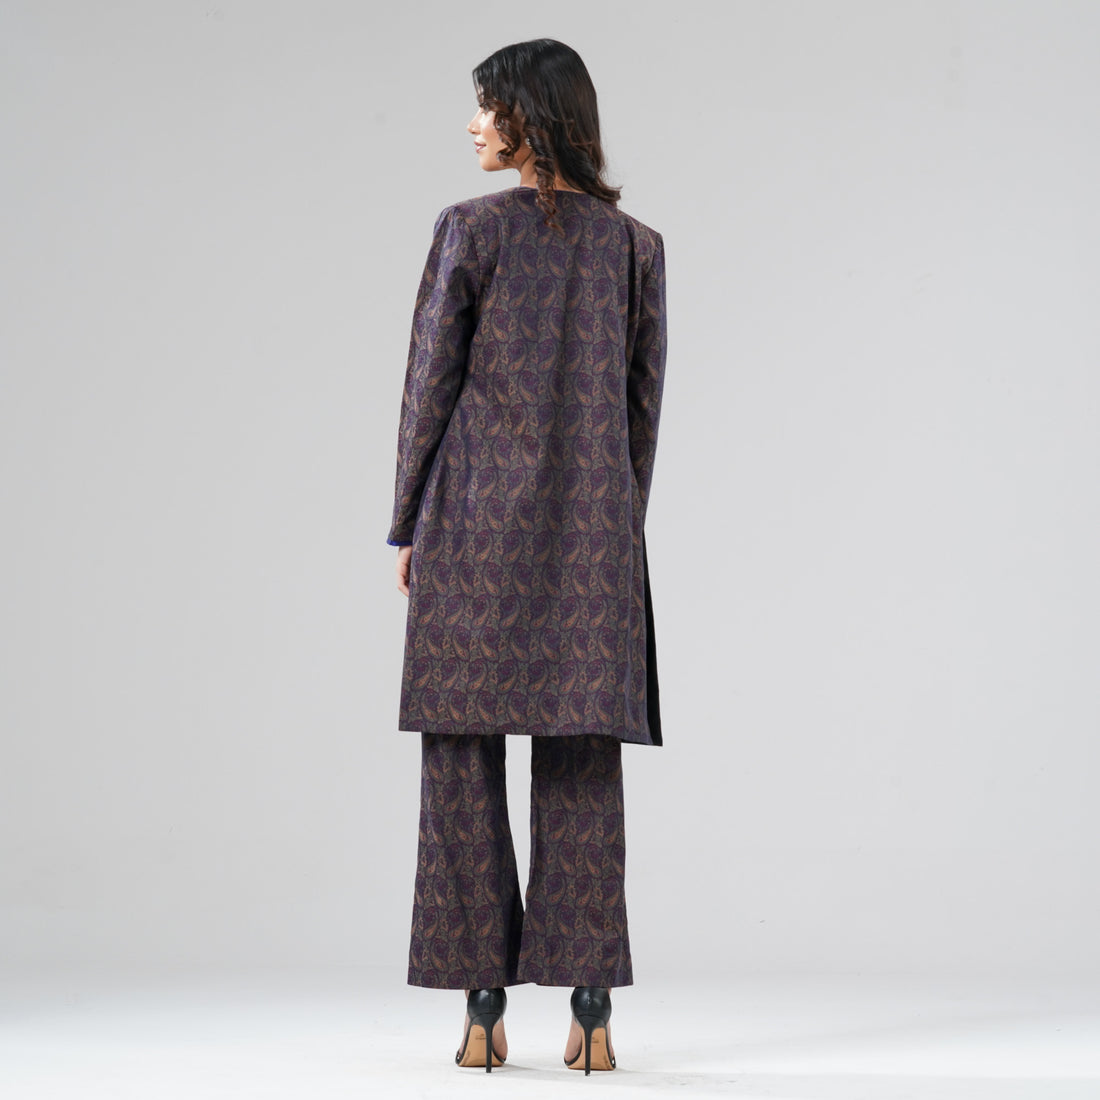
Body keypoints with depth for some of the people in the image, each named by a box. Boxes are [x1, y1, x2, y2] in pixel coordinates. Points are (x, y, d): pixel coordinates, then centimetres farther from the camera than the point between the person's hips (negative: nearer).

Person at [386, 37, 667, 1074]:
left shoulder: (470, 229, -4)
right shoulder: (637, 244, 6)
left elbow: (430, 386, -3)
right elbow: (644, 401, 8)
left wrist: (407, 526, 5)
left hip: (474, 520, -3)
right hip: (593, 525, 3)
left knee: (464, 756, 3)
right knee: (583, 764, 4)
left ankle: (482, 1008, 1)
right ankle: (591, 1007, -1)